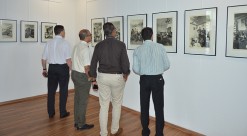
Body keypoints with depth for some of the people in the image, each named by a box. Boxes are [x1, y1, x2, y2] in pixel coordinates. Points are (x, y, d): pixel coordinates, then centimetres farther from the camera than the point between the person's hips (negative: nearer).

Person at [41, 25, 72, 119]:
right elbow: (68, 60, -15)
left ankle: (51, 113, 22)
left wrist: (44, 69, 18)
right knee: (63, 91, 8)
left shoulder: (49, 43, 3)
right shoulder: (65, 43, -10)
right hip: (63, 68, -4)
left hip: (52, 68, 4)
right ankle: (63, 112, 16)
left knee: (51, 90, 13)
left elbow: (44, 59, 6)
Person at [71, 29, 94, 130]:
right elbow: (86, 67, -21)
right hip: (82, 76, -9)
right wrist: (91, 78, -10)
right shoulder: (85, 48, -19)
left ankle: (76, 121, 29)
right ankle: (81, 124, 15)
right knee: (83, 101, 3)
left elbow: (74, 62, 12)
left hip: (74, 73, 9)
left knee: (77, 99, 17)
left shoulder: (76, 46, 7)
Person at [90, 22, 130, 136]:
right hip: (117, 77, -2)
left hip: (102, 76, 2)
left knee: (104, 105, 10)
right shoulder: (121, 44, -10)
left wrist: (94, 76, 14)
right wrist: (126, 74, 9)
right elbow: (125, 62, -10)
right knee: (117, 104, 16)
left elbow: (93, 63, 1)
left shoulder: (99, 45, -1)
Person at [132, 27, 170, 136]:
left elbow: (136, 69, -4)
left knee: (144, 107, 15)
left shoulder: (137, 50, -4)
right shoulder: (160, 47, -5)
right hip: (157, 79, -1)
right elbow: (167, 65, -3)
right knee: (159, 107, 9)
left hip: (144, 80, 1)